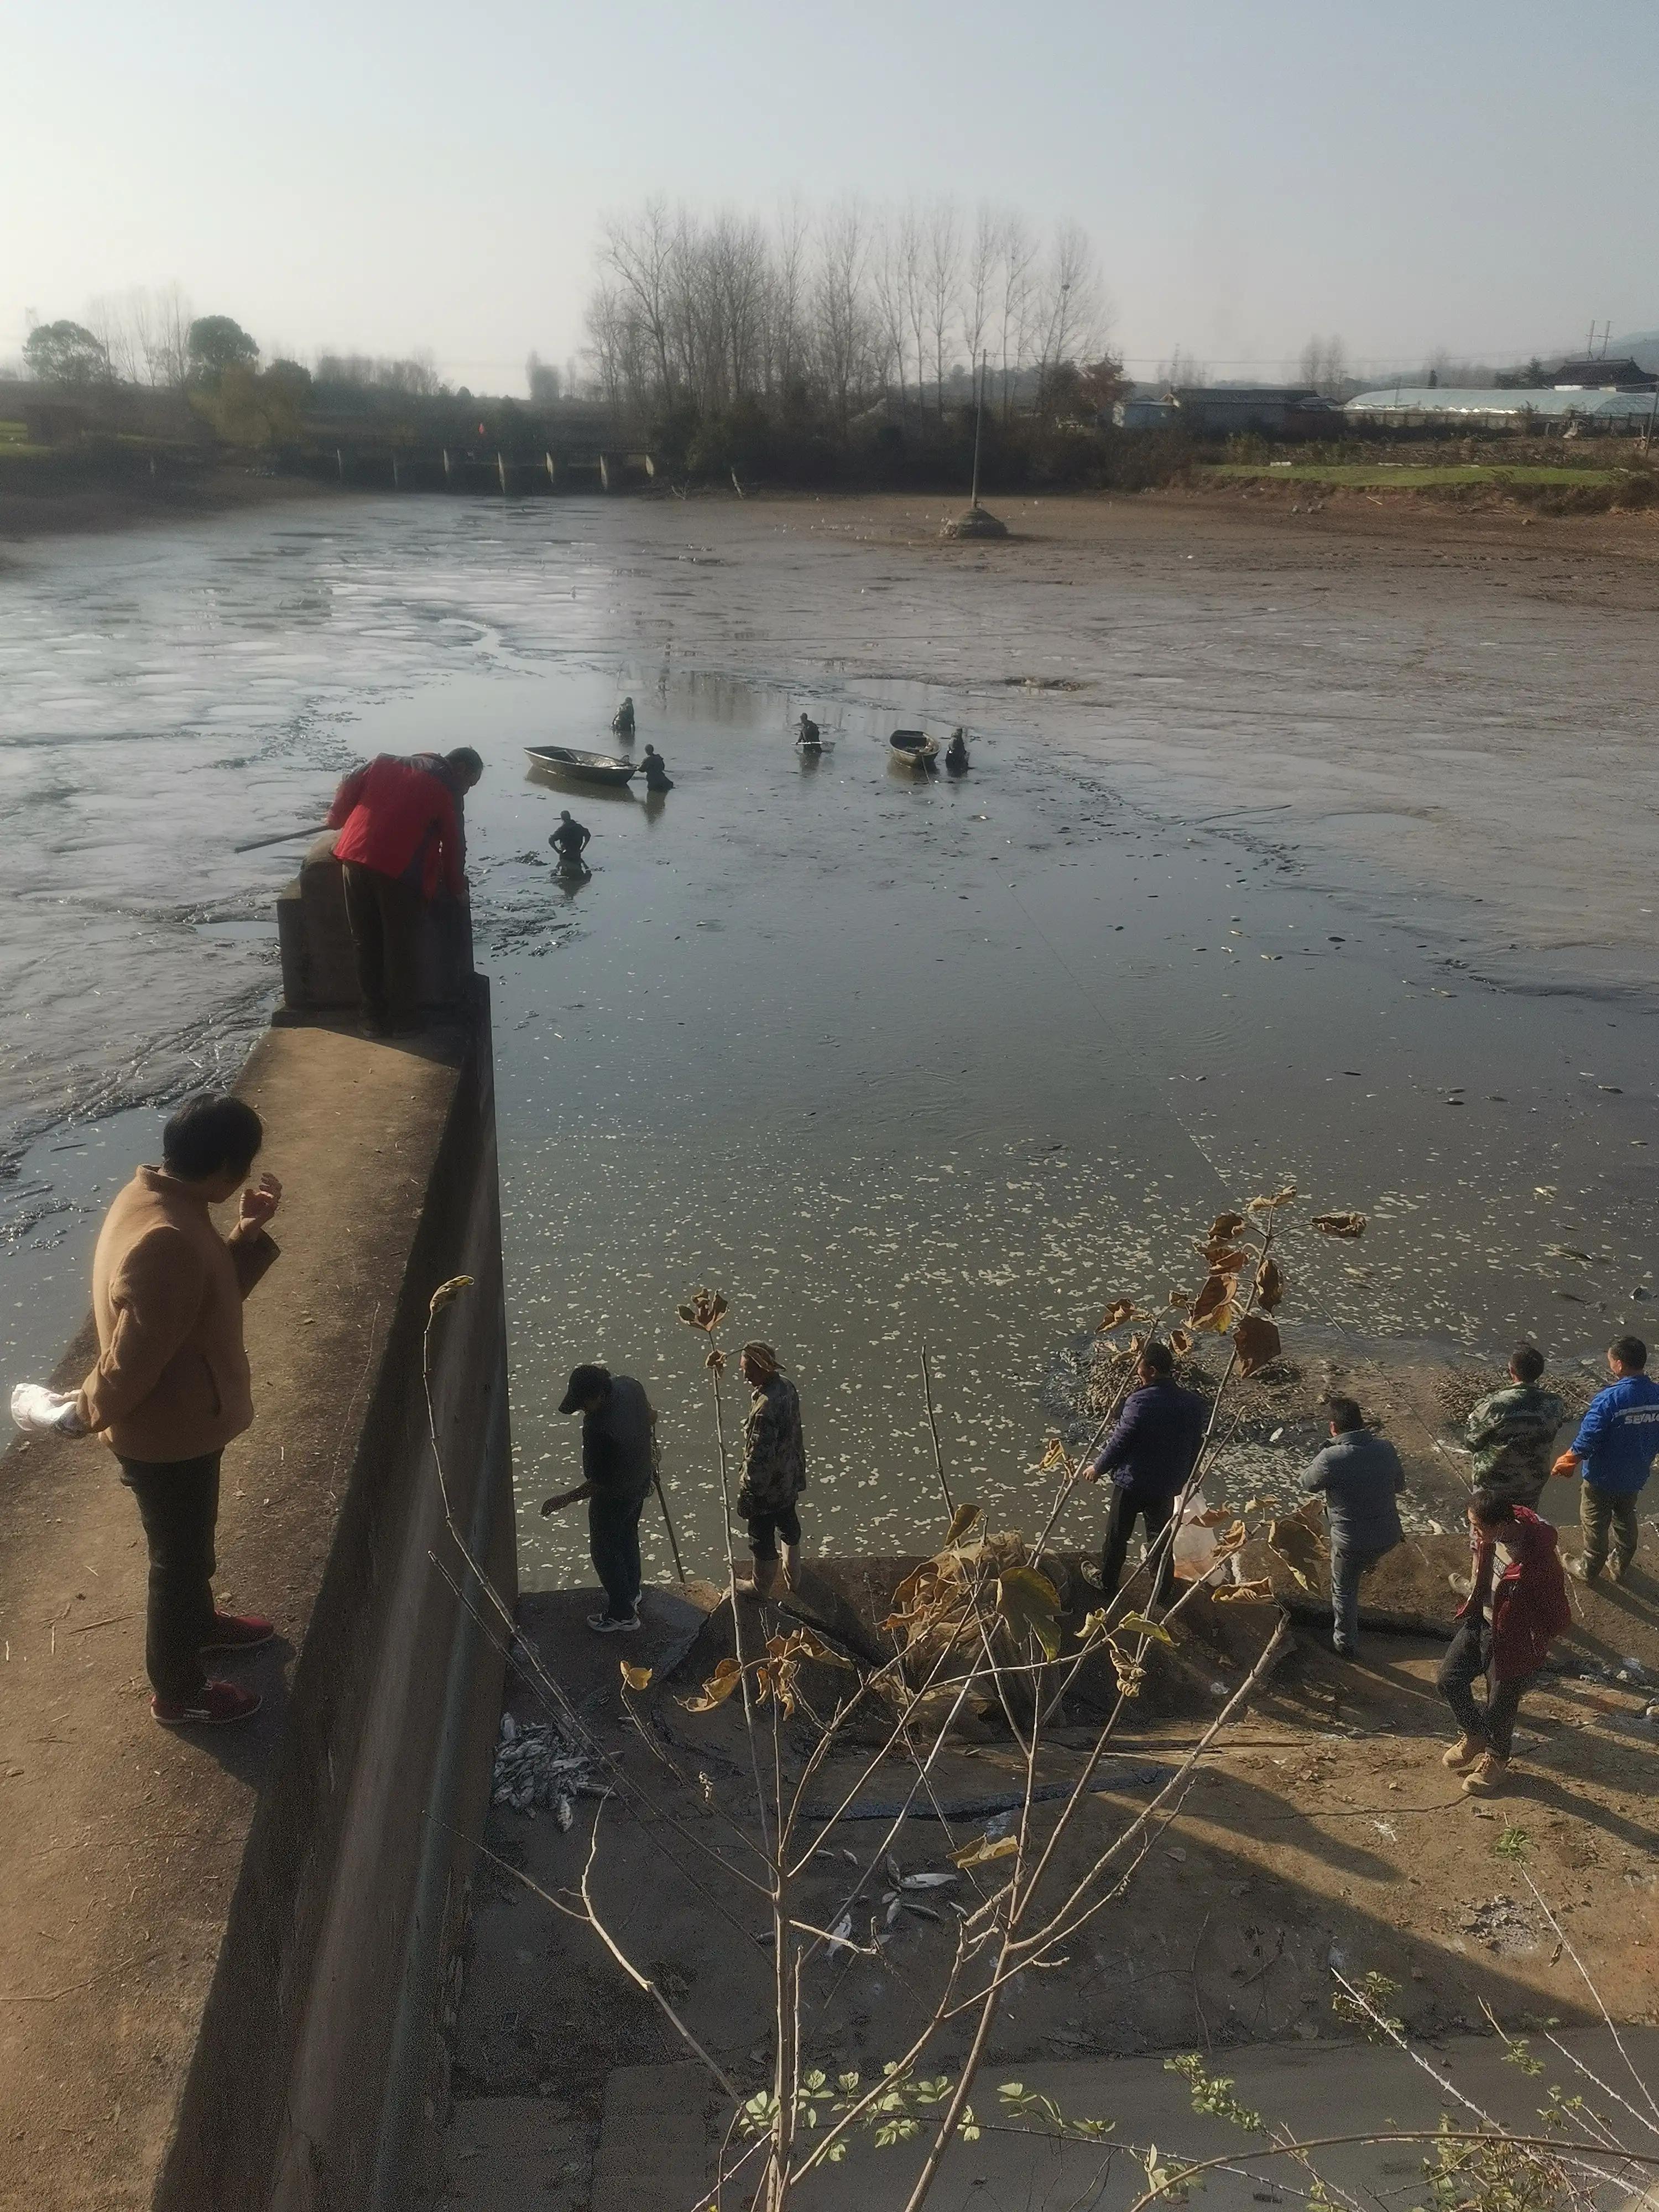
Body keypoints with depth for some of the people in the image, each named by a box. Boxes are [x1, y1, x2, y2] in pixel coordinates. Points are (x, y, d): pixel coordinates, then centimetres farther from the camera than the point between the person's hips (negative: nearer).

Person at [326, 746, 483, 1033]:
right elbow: (454, 844, 7)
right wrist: (456, 887, 19)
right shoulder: (447, 790, 4)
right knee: (400, 946, 6)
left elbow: (349, 789, 18)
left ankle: (376, 1016, 20)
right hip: (397, 869, -5)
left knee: (366, 944, 12)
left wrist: (338, 819, 36)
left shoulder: (387, 763, 20)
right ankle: (402, 1018, 14)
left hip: (355, 857, 5)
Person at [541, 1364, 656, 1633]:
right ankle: (631, 1592, 53)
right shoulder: (629, 1385, -20)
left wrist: (565, 1499, -17)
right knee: (628, 1536, 30)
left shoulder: (600, 1431, -42)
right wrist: (650, 1442, 22)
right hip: (640, 1481, 8)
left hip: (615, 1498, -8)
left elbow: (599, 1485, -29)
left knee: (605, 1551, 17)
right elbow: (651, 1417, 2)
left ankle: (623, 1615, 34)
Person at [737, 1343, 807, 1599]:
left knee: (762, 1538, 15)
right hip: (791, 1477, 8)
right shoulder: (787, 1385, -8)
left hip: (768, 1485, -8)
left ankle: (762, 1587, 35)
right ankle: (792, 1576, 48)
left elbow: (759, 1457, -30)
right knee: (789, 1524, 27)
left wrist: (746, 1493, -18)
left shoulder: (765, 1410, -36)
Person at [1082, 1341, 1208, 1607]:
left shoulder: (1140, 1402, -23)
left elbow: (1120, 1441, -18)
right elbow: (1196, 1446, 5)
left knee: (1117, 1537, 15)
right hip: (1167, 1486, 4)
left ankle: (1107, 1590, 28)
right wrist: (1184, 1478, 20)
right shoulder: (1194, 1404, -6)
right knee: (1160, 1540, 19)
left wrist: (1098, 1467, -2)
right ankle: (1160, 1598, 26)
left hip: (1131, 1481, -4)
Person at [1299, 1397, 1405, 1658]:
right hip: (1389, 1537, 4)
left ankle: (1345, 1644, 33)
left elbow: (1309, 1484, -5)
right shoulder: (1385, 1448, -10)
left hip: (1351, 1542, -4)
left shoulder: (1331, 1458, -24)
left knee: (1344, 1592, 20)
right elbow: (1399, 1485, 8)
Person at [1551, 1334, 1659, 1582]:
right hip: (1635, 1477, 5)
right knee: (1626, 1522, 26)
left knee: (1595, 1525, 16)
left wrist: (1565, 1464, -8)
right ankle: (1620, 1568, 43)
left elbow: (1586, 1442, -26)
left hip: (1602, 1478, -5)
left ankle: (1588, 1570, 33)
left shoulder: (1609, 1399, -32)